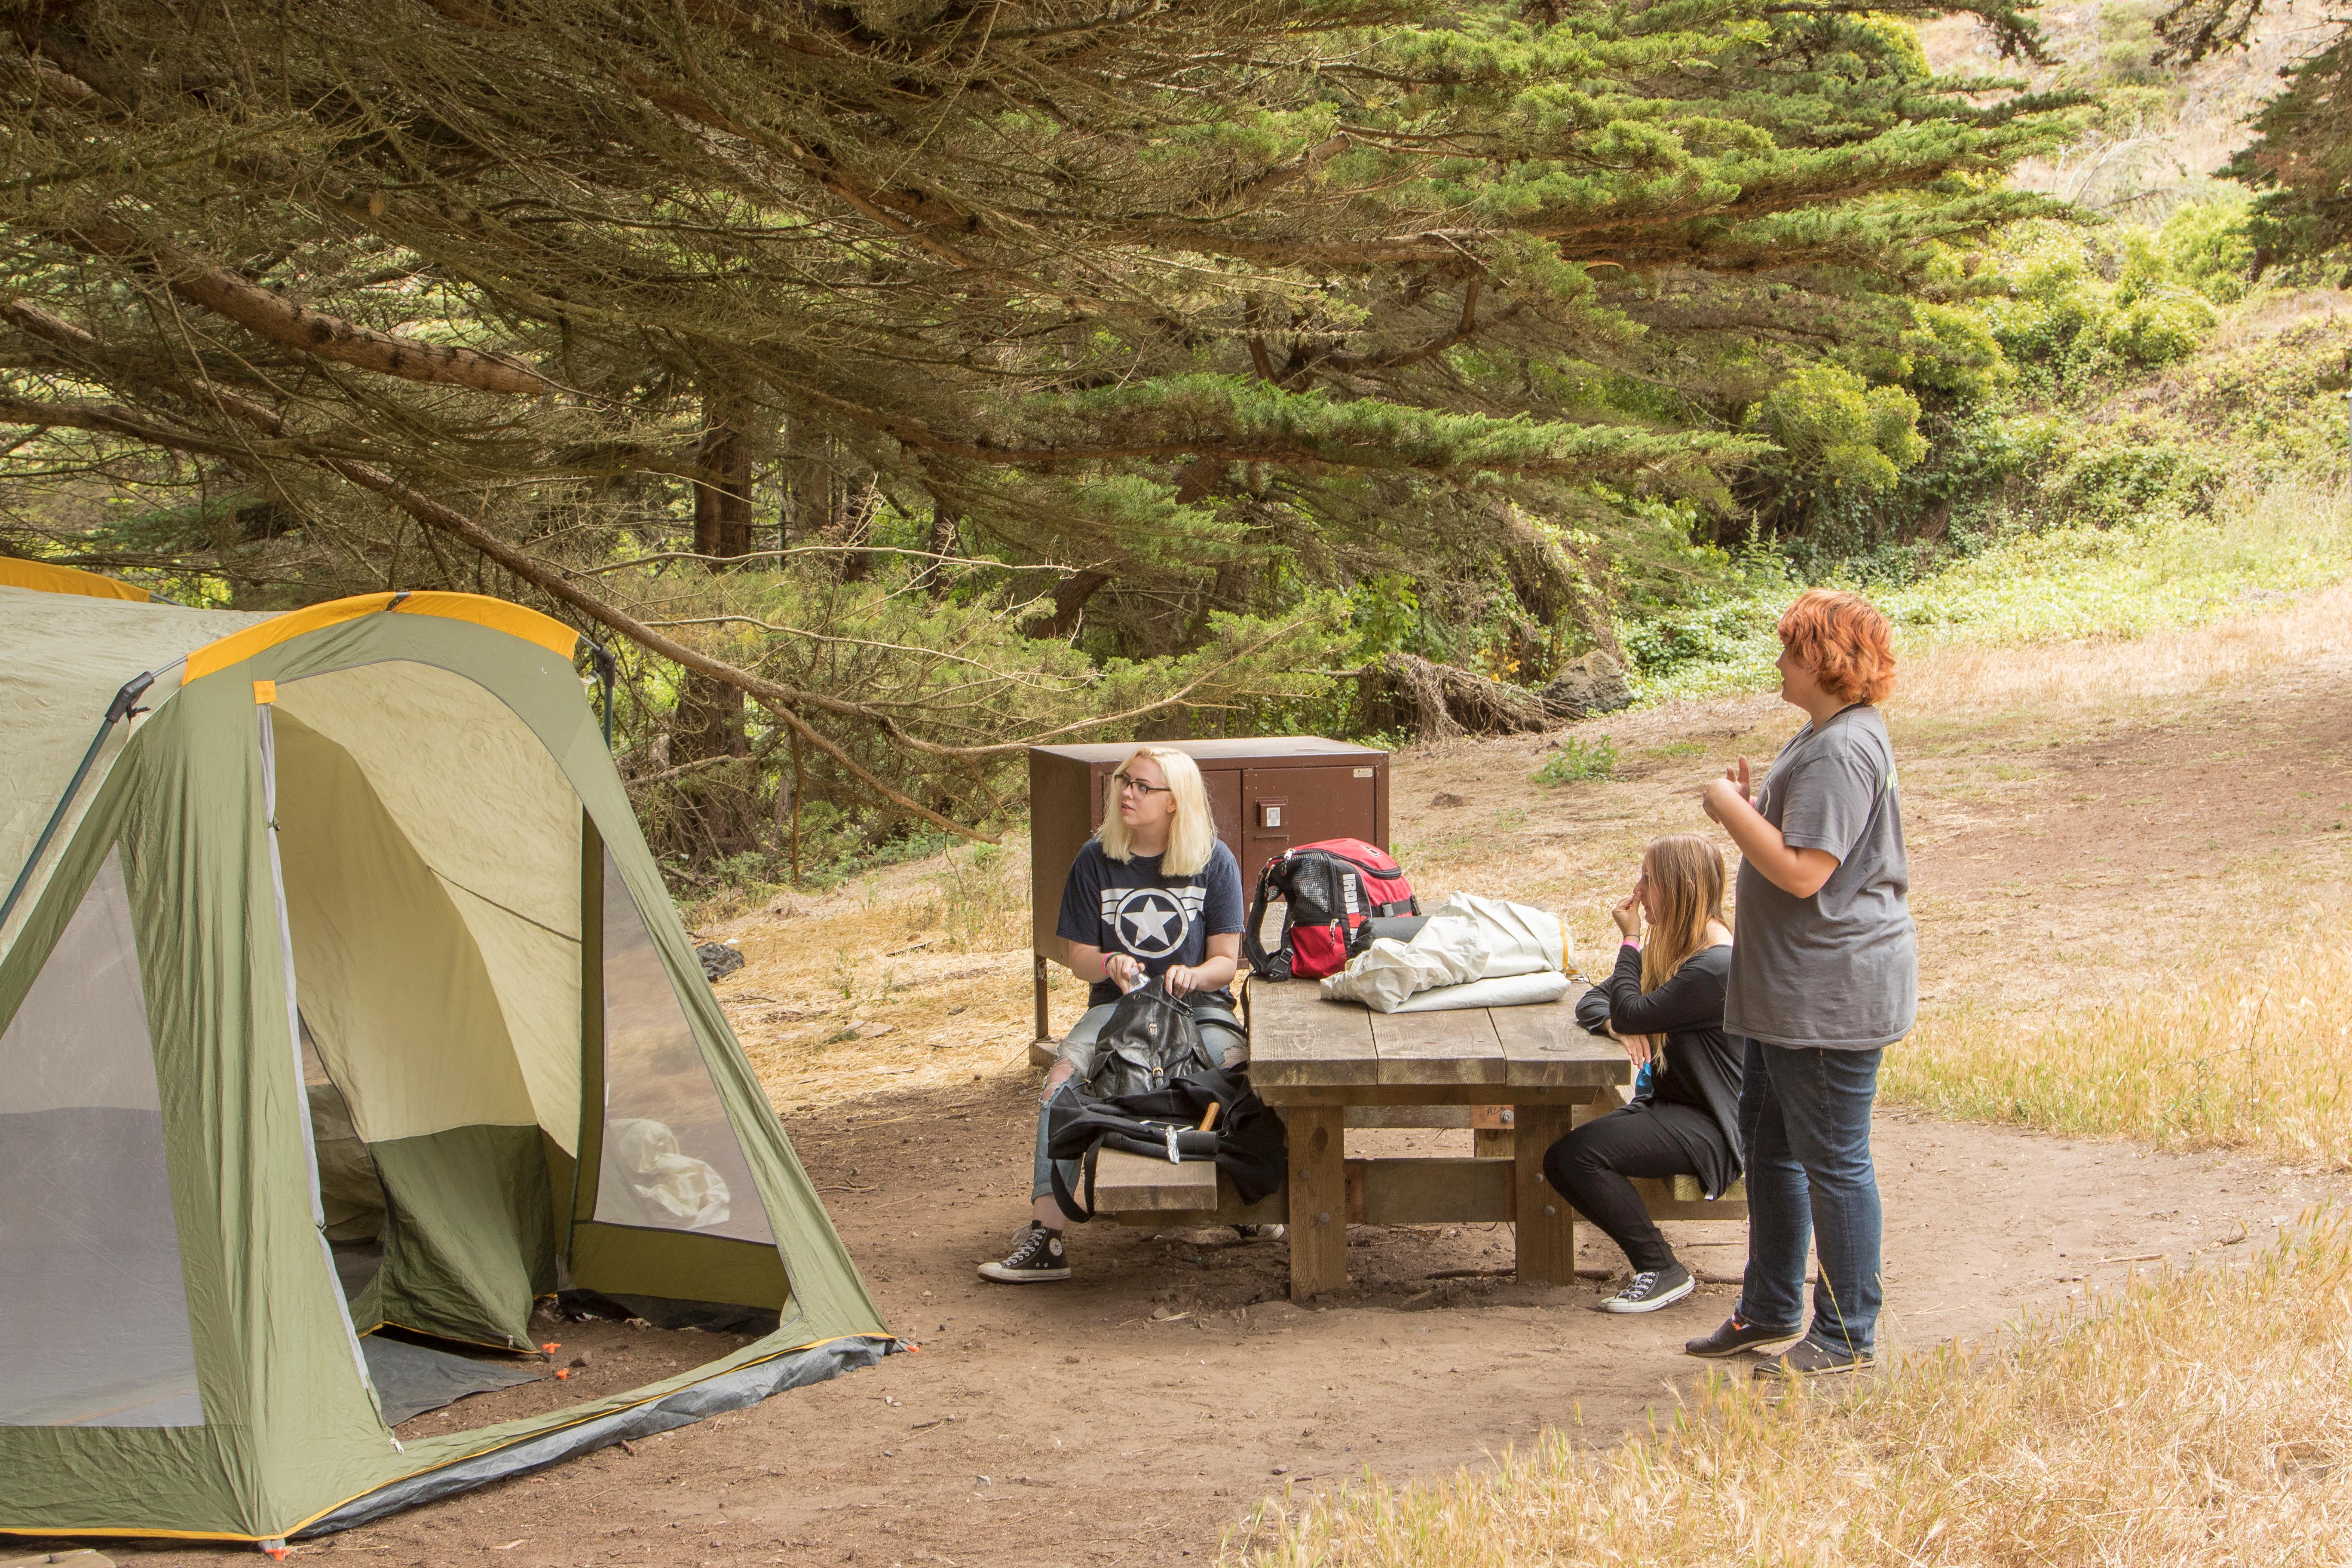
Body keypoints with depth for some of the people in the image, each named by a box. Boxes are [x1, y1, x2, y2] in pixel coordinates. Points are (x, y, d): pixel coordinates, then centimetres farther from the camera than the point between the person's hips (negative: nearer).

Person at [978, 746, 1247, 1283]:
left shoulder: (1214, 862, 0)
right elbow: (1079, 958, 7)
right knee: (1064, 1074, -30)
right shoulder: (1096, 860, 4)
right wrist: (1109, 964, -16)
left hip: (1199, 1004, -1)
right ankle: (1044, 1236, -34)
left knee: (1238, 1068, -35)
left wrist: (1194, 976, -22)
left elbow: (1226, 960, 1)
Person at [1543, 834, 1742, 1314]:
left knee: (1582, 1153, -26)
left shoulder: (1717, 967, -19)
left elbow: (1631, 1013, -22)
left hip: (1710, 1129, -9)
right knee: (1558, 1161, -7)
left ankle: (1663, 1271, -14)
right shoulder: (1674, 948, 13)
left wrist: (1630, 941, -9)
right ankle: (1643, 1237, 7)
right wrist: (1620, 1025, -10)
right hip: (1668, 1105, 9)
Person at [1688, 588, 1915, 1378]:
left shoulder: (1841, 753, -22)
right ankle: (1770, 1310, 33)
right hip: (1787, 989, 12)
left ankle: (1847, 1337, 8)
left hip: (1830, 996, -12)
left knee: (1832, 1162, -2)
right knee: (1768, 1142, 20)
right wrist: (1748, 804, 6)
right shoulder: (1823, 736, 13)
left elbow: (1803, 871, -27)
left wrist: (1732, 809, -16)